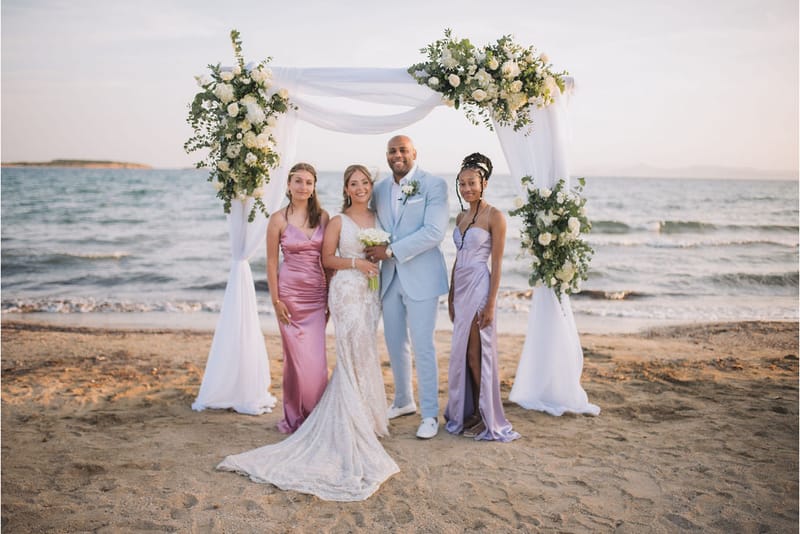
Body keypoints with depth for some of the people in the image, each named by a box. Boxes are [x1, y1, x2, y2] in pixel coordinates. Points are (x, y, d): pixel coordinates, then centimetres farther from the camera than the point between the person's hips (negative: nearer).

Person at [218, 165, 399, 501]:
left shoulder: (377, 218, 12)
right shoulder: (338, 221, -3)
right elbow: (327, 258, -4)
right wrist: (355, 263, -16)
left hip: (370, 291, 6)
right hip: (346, 289, -5)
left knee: (363, 355, 10)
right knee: (354, 355, -5)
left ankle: (364, 416, 23)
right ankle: (357, 424, 6)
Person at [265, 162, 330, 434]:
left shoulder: (323, 217, 4)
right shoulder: (278, 219, -4)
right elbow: (271, 262, -2)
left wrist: (330, 295, 6)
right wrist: (276, 300, -6)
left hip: (317, 294, 2)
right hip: (290, 292, -2)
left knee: (317, 358, 2)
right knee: (296, 357, 4)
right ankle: (295, 417, 22)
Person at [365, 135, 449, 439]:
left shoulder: (434, 185, -7)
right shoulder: (379, 190, 11)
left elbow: (434, 232, -16)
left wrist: (391, 251, -18)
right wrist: (374, 253, -2)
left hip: (421, 277, -6)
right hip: (389, 277, 6)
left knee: (423, 347, -1)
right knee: (394, 345, 15)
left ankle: (430, 414, 13)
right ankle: (403, 402, 35)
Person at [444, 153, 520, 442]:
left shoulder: (494, 216, -8)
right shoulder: (461, 216, 13)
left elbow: (497, 263, -11)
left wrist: (490, 304, -15)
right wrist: (451, 295, 15)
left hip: (479, 286, -7)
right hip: (460, 286, 7)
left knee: (477, 354, -2)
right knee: (462, 354, 12)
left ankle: (484, 416, 13)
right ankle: (465, 412, 24)